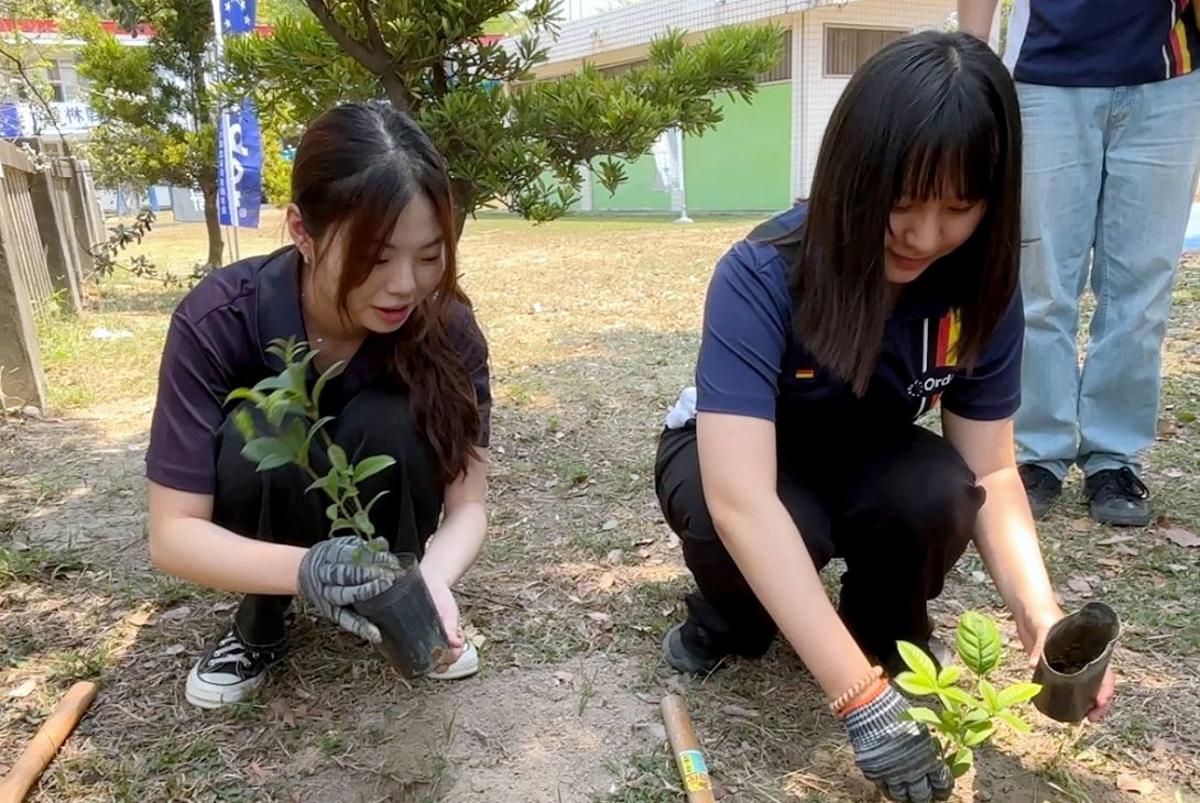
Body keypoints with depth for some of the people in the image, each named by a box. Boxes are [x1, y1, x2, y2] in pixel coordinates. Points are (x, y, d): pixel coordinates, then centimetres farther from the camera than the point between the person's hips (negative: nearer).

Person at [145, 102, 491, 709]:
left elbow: (467, 502, -23)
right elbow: (172, 532, -30)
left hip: (381, 514, 1)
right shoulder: (219, 321, -30)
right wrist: (303, 568, -49)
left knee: (390, 423, -30)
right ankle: (260, 623, -5)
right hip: (272, 534, -1)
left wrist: (431, 581, -45)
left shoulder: (445, 324, -24)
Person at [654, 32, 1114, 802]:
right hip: (729, 456, -3)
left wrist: (1040, 611, -32)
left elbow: (991, 469, -14)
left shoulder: (980, 285, -20)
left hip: (858, 462, 3)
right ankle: (733, 620, 1)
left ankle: (890, 628, 4)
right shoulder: (763, 276, -35)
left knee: (936, 492, -29)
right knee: (745, 532, -36)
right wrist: (864, 701, -44)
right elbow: (741, 501, -43)